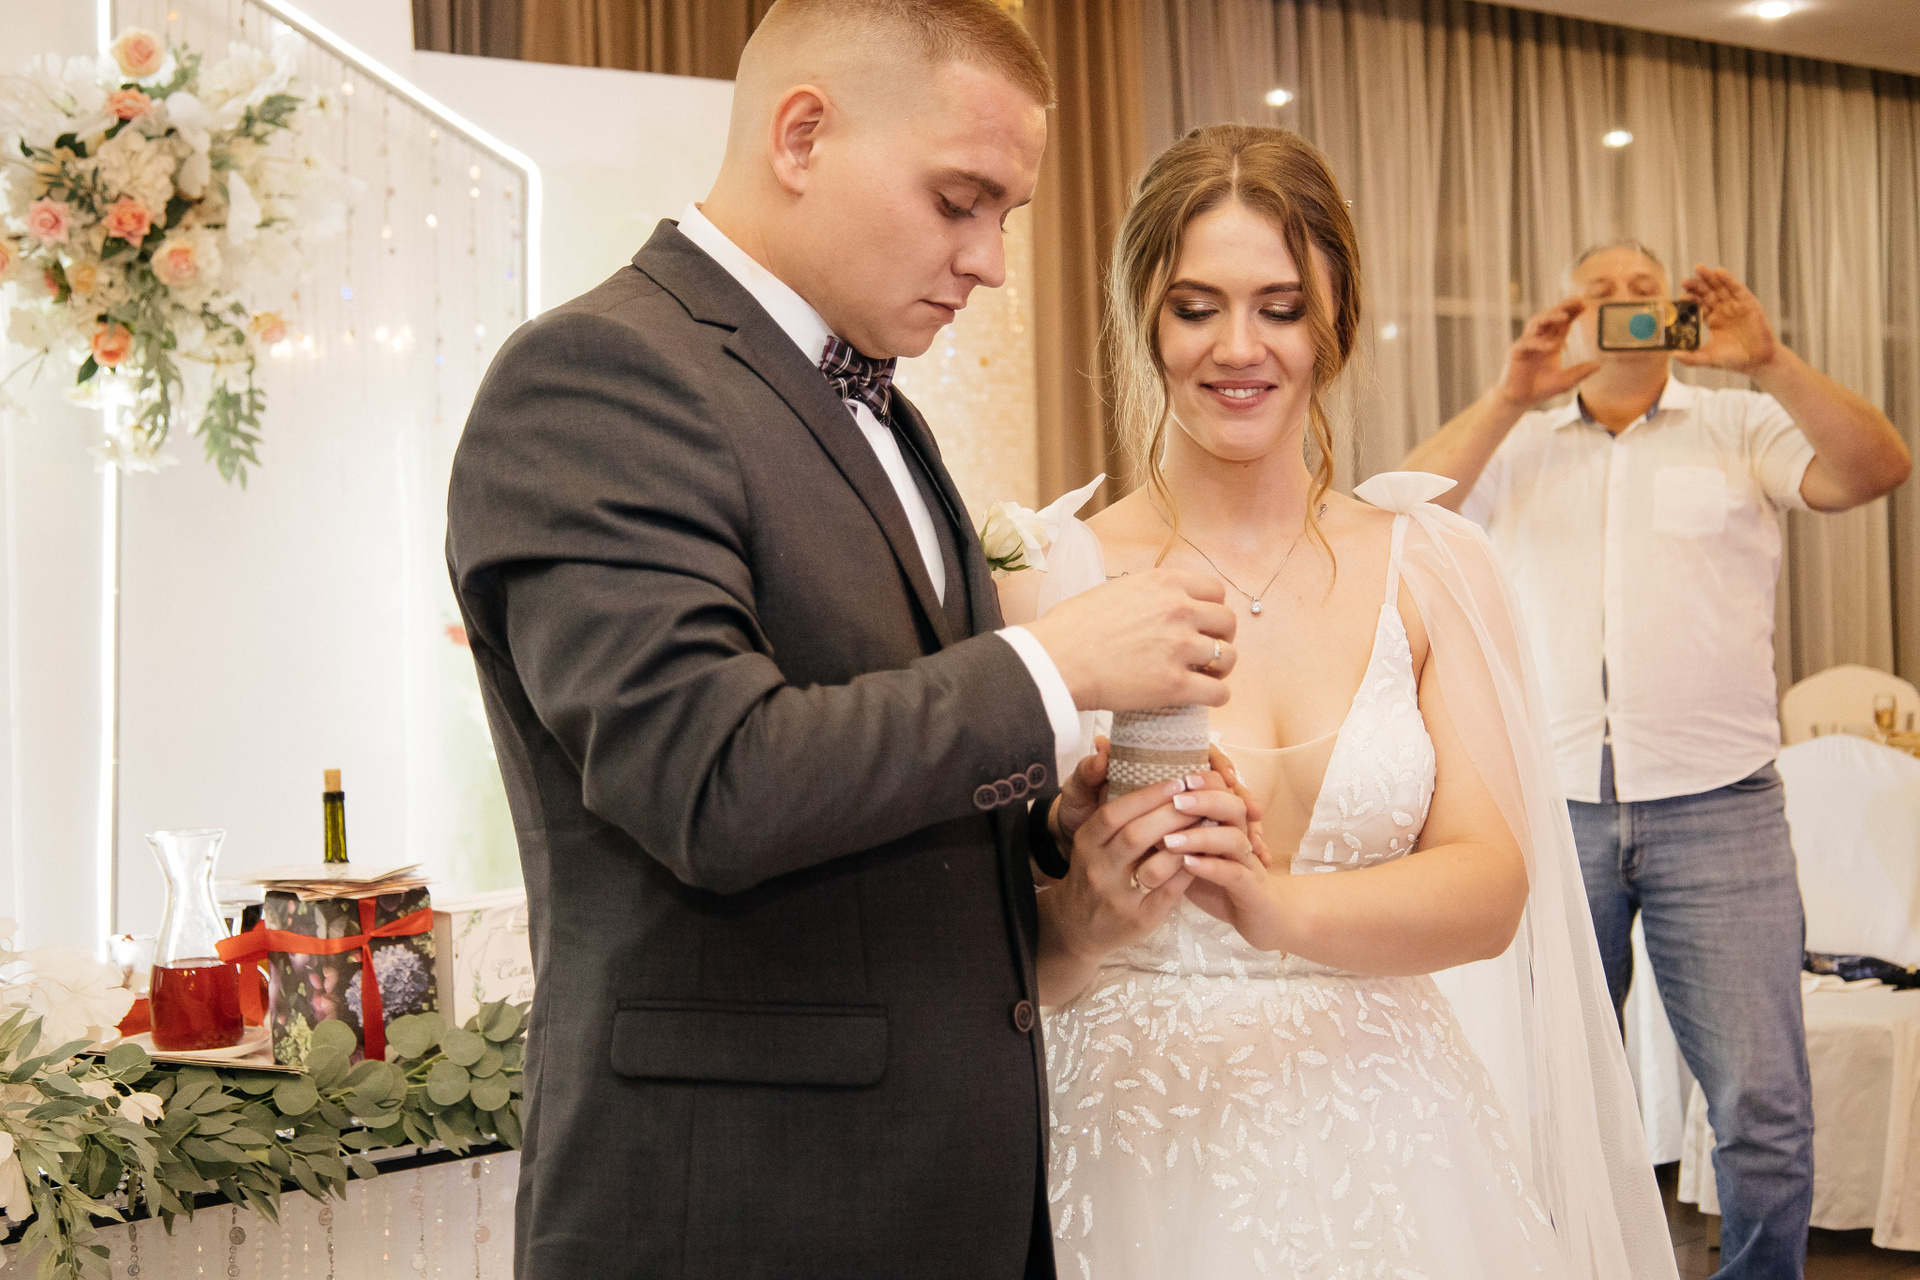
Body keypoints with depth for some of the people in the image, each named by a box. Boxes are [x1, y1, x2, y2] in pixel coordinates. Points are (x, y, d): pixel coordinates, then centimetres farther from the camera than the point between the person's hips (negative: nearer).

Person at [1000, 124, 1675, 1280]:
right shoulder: (1052, 577, -8)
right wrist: (1088, 891, -28)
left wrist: (1286, 906, -27)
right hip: (1145, 1159, -1)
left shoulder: (1430, 565, -1)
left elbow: (1492, 888, -9)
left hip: (1392, 1155, 2)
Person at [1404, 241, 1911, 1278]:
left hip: (1716, 808, -1)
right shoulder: (1516, 445, 13)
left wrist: (1769, 362, -15)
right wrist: (1513, 394, -11)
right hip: (1548, 804, 1)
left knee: (1763, 1109, -4)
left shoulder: (1741, 427, 11)